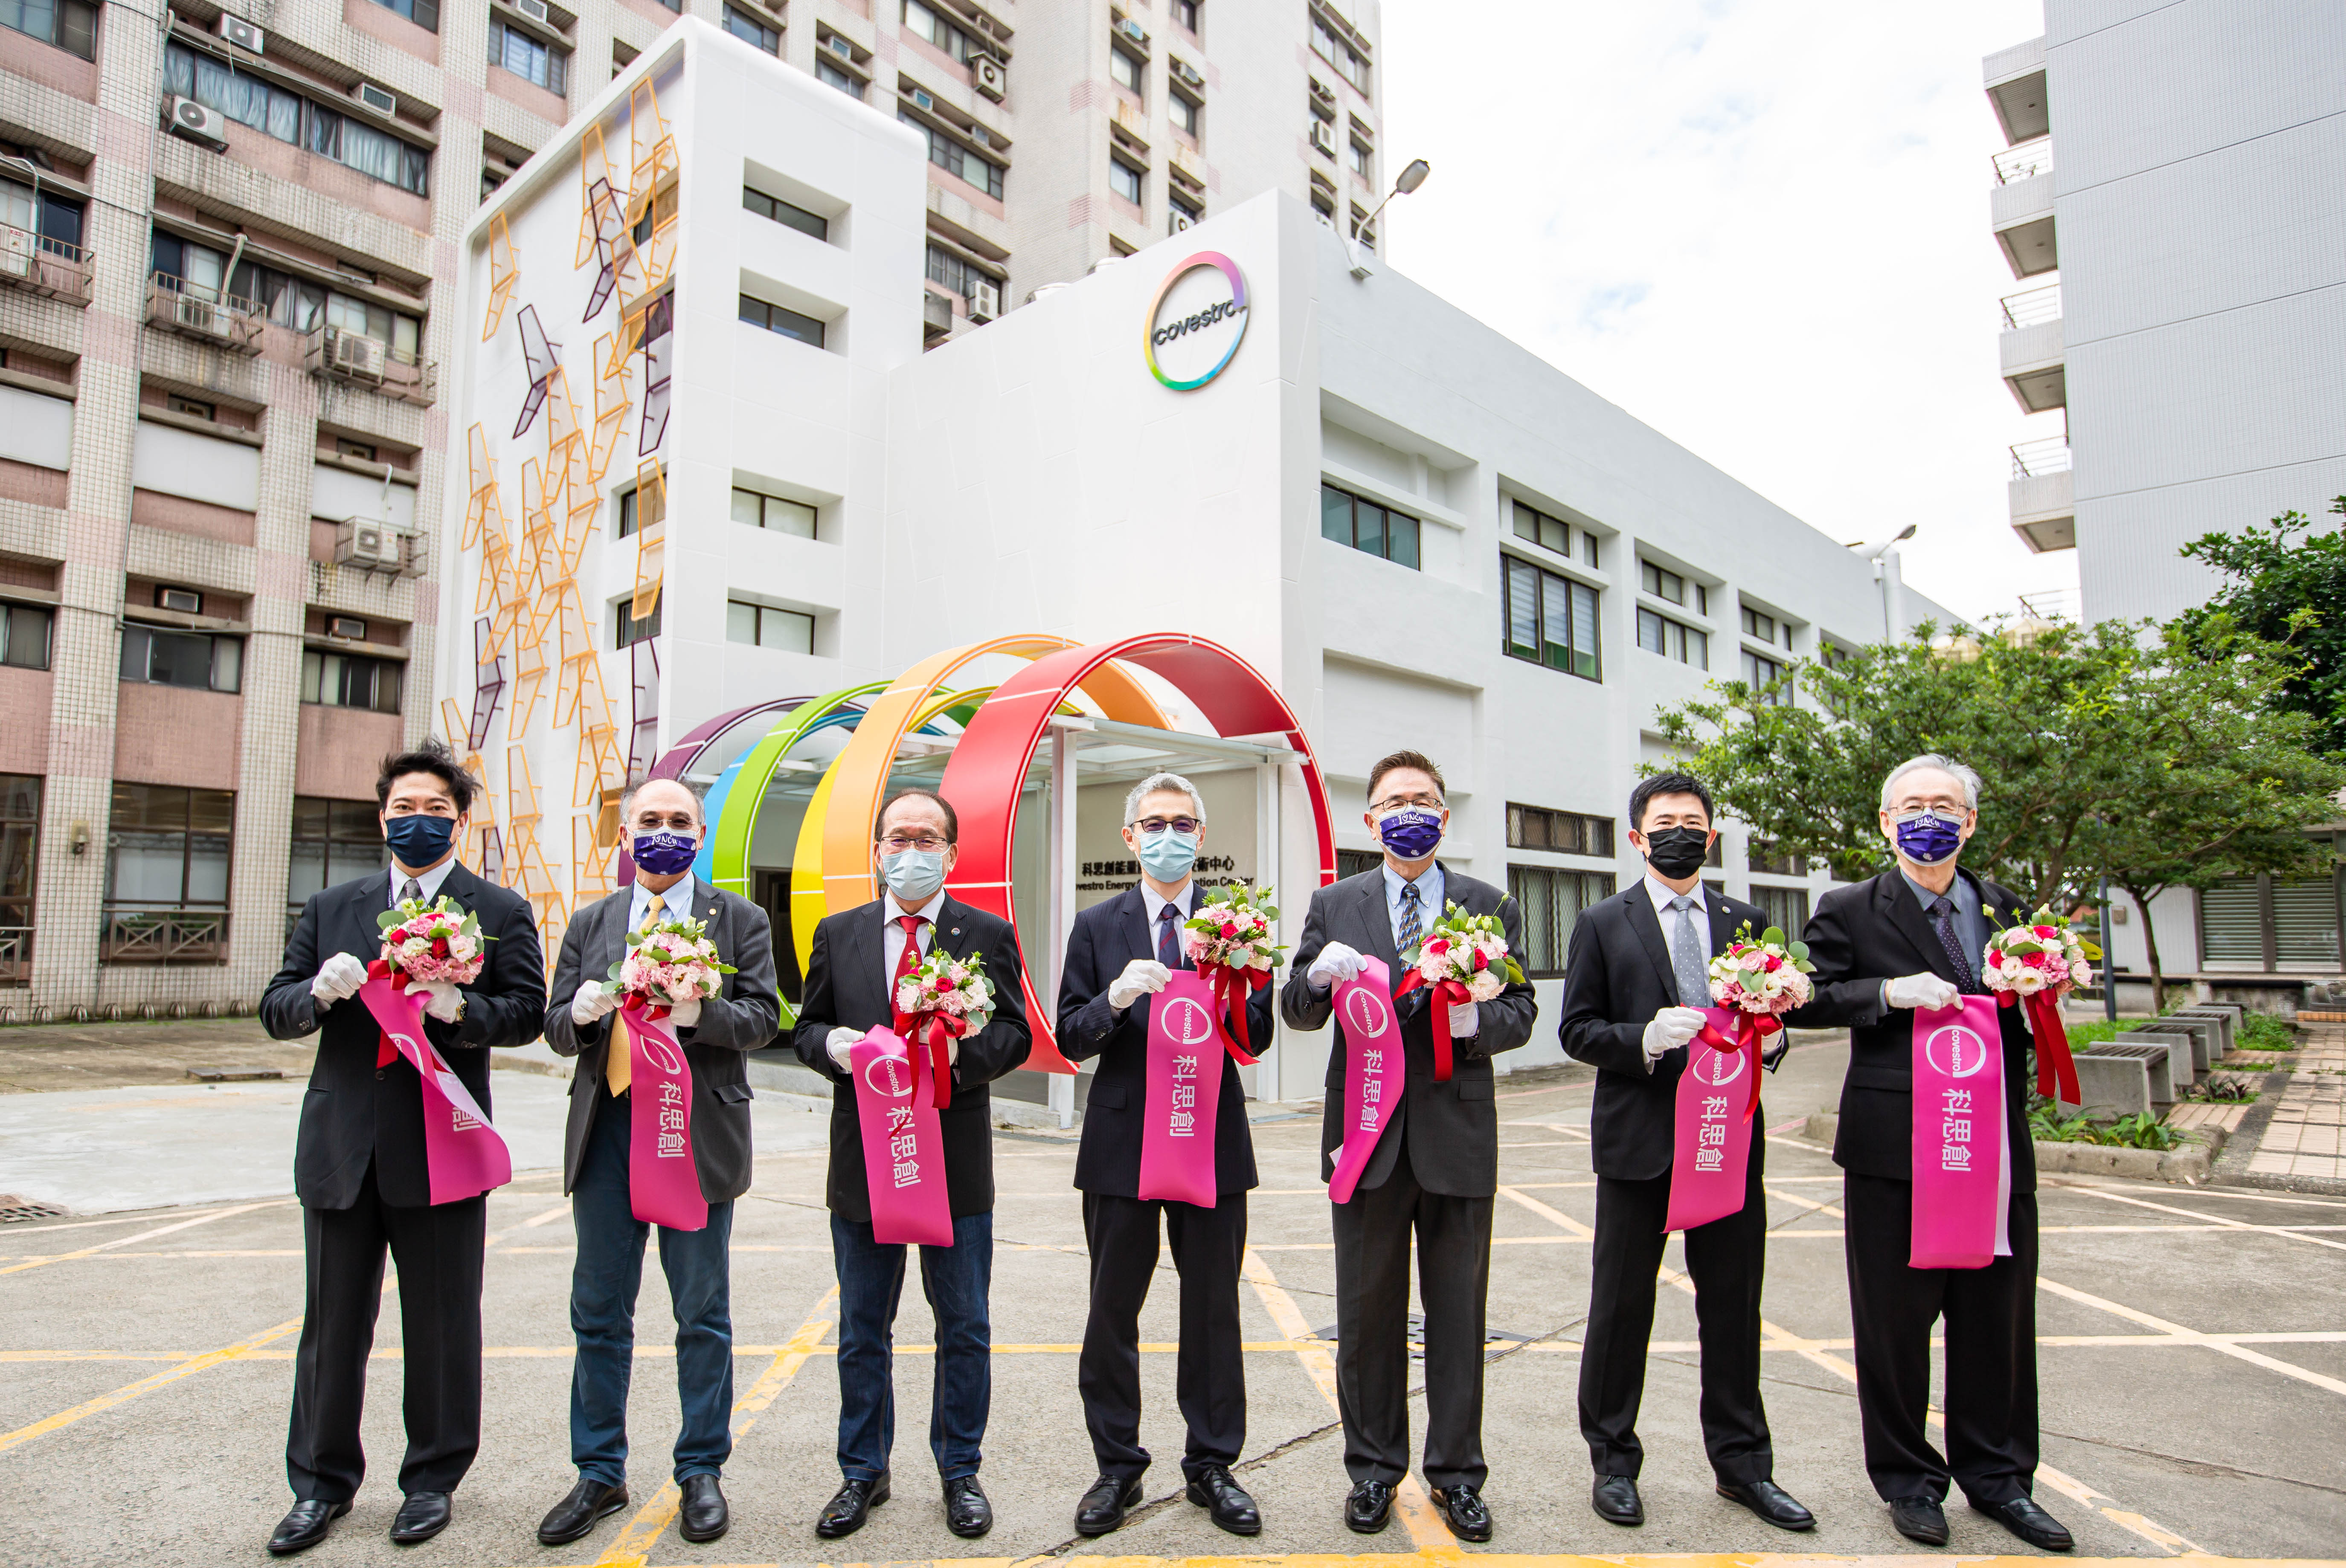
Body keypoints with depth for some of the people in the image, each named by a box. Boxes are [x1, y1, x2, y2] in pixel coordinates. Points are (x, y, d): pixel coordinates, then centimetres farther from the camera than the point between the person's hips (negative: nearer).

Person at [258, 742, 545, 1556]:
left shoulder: (501, 911, 2)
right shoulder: (331, 908, 12)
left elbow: (526, 1014, -6)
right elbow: (276, 1012, 10)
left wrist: (458, 1007, -25)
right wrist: (319, 993, -12)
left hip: (442, 1148, -3)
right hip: (341, 1144, 3)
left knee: (441, 1326, 8)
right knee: (332, 1321, 13)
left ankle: (433, 1479, 26)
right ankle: (322, 1482, 31)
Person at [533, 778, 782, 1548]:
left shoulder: (740, 920, 5)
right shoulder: (590, 922, 14)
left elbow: (762, 1017, -4)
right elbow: (556, 1029, 11)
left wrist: (701, 1012, -22)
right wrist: (579, 1013, -12)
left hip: (698, 1133, -3)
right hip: (606, 1131, 3)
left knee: (702, 1316, 7)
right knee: (599, 1313, 11)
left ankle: (701, 1472, 21)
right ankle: (600, 1475, 26)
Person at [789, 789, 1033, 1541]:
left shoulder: (989, 934, 1)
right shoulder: (838, 934, 7)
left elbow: (1014, 1034, -1)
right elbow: (807, 1027, 10)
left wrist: (961, 1049, -21)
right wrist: (832, 1044, -12)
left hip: (958, 1160, -1)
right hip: (862, 1162, 2)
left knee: (965, 1329, 10)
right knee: (862, 1331, 14)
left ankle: (960, 1473, 28)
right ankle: (863, 1473, 32)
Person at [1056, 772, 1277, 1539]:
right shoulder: (1097, 927, 4)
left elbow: (1259, 1036, -1)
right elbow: (1071, 1037, -1)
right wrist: (1115, 998, -20)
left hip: (1214, 1139, 0)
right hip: (1122, 1139, 0)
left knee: (1213, 1309, 10)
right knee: (1112, 1311, 9)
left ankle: (1213, 1464, 26)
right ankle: (1117, 1467, 26)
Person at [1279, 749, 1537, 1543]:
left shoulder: (1492, 906, 5)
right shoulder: (1334, 905, 5)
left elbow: (1521, 1011, 4)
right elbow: (1297, 1011, 2)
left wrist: (1479, 1020, -19)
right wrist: (1317, 976, -20)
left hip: (1458, 1132, 0)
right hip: (1367, 1133, 0)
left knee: (1458, 1309, 10)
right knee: (1368, 1311, 11)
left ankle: (1456, 1472, 27)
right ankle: (1374, 1467, 28)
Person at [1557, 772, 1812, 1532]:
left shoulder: (1745, 922, 11)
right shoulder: (1603, 925, 2)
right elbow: (1578, 1031, -2)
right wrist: (1645, 1039, -19)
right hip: (1639, 1141, -3)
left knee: (1734, 1307, 11)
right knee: (1622, 1306, 7)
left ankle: (1742, 1463, 28)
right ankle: (1613, 1462, 23)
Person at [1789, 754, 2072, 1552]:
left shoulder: (2002, 909, 11)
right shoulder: (1849, 910, -2)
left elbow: (2018, 1018, 19)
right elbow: (1804, 1000, -8)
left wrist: (2013, 1119, 6)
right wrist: (1888, 992, -19)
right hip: (1894, 1148, -4)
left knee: (1999, 1319, 13)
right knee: (1895, 1321, 7)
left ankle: (1996, 1475, 32)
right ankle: (1908, 1478, 24)